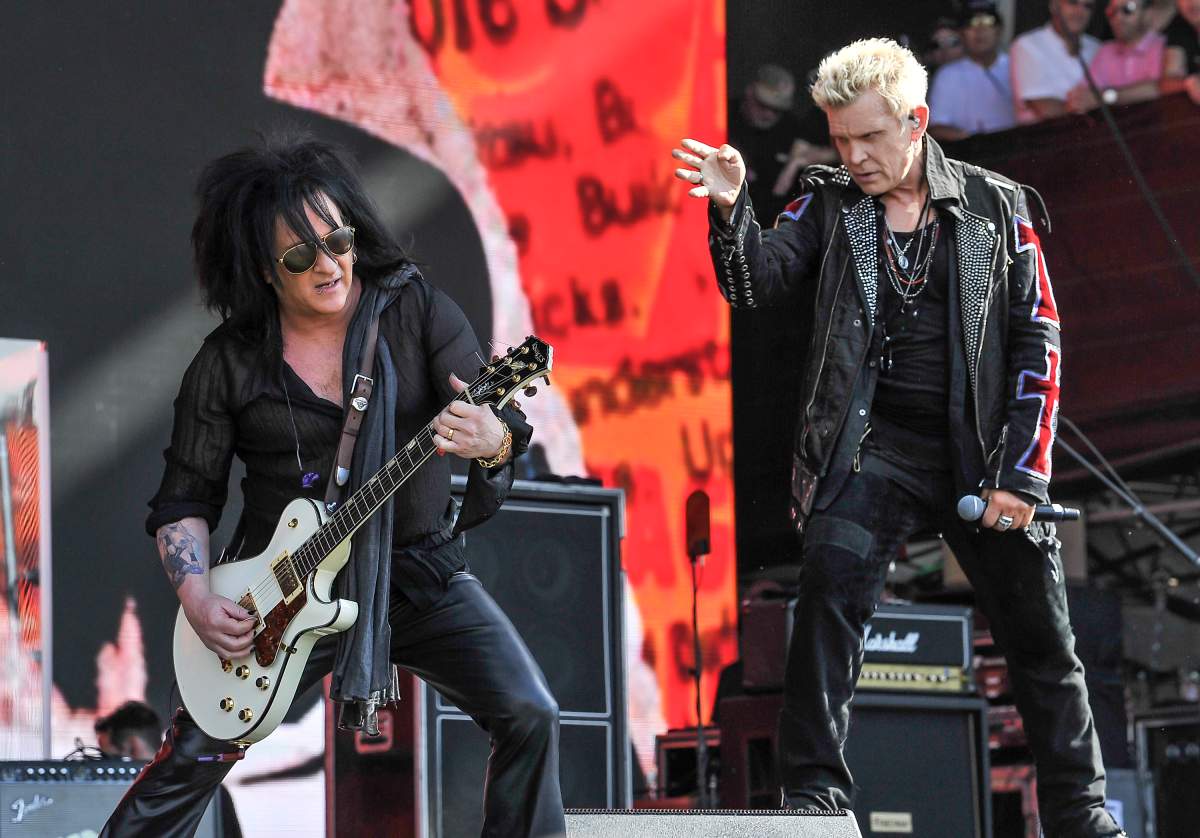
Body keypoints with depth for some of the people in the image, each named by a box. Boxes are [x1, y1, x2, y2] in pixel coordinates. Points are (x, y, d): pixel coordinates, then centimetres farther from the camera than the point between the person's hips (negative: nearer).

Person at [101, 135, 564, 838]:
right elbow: (185, 497, 4)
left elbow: (505, 422, -10)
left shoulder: (417, 309, -4)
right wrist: (197, 597, -12)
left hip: (418, 572, 0)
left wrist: (491, 440, -35)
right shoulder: (229, 361, -3)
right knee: (192, 759, -5)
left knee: (529, 716, -17)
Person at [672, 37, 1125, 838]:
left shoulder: (996, 206, 3)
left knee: (1040, 633, 5)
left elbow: (1038, 340, 1)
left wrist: (1024, 471, -6)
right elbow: (759, 284, -5)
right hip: (871, 447, 0)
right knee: (830, 592, -22)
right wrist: (731, 208, -25)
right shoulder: (831, 205, 6)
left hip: (982, 451, 0)